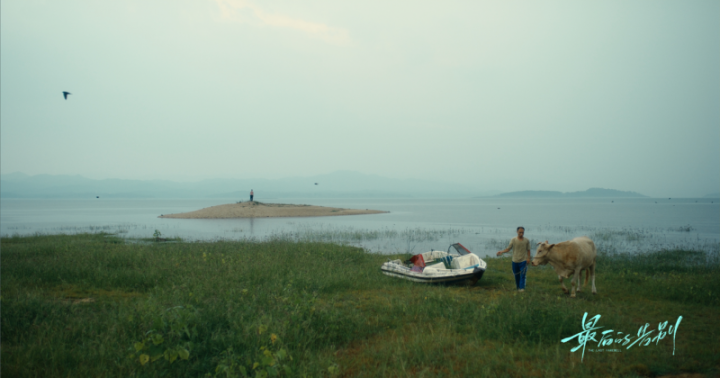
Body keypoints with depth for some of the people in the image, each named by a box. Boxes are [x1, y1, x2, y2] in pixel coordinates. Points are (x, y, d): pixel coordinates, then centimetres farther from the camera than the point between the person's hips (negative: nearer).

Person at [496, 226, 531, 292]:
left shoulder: (526, 240, -1)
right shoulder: (513, 240, -4)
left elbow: (528, 250, 8)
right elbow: (508, 249, -4)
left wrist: (528, 258, -2)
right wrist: (501, 252, -20)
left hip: (523, 260, -1)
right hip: (515, 260, 1)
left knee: (522, 274, -9)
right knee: (516, 275, 9)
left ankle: (522, 288, -7)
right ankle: (518, 287, 24)